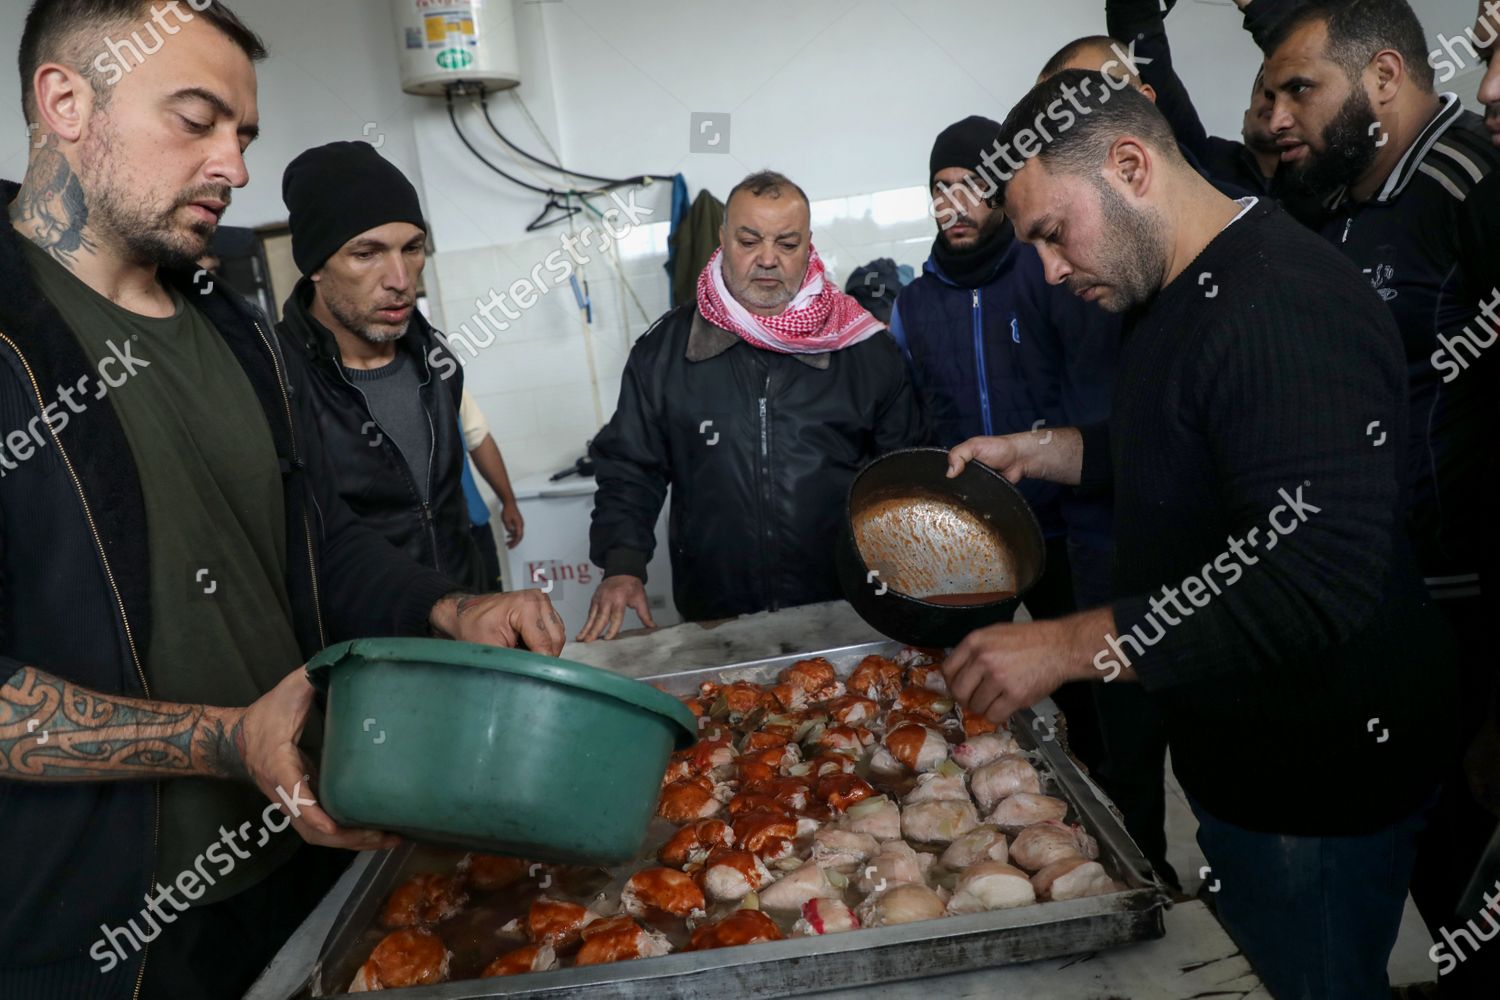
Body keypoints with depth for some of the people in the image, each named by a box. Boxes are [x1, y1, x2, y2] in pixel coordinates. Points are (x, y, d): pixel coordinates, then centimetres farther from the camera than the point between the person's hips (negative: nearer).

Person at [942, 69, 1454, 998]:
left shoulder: (1290, 306, -29)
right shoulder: (1184, 295, 5)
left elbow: (1319, 581, -35)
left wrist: (1069, 646, -33)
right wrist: (1039, 452, 6)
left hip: (1321, 791, -9)